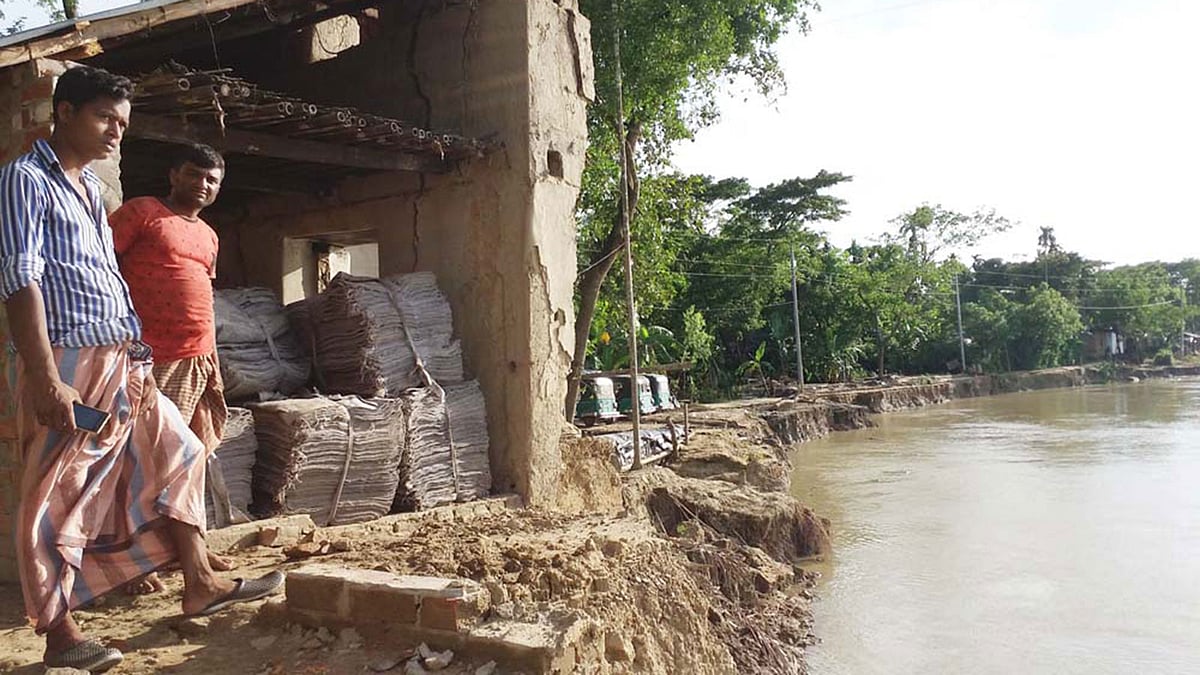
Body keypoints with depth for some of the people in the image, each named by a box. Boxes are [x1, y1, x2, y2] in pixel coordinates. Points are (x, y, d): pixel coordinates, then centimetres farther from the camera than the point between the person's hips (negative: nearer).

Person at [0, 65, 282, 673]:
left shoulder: (90, 186, 19)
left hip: (121, 363, 9)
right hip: (68, 363, -9)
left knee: (177, 456, 11)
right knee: (58, 498, -1)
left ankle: (200, 584, 20)